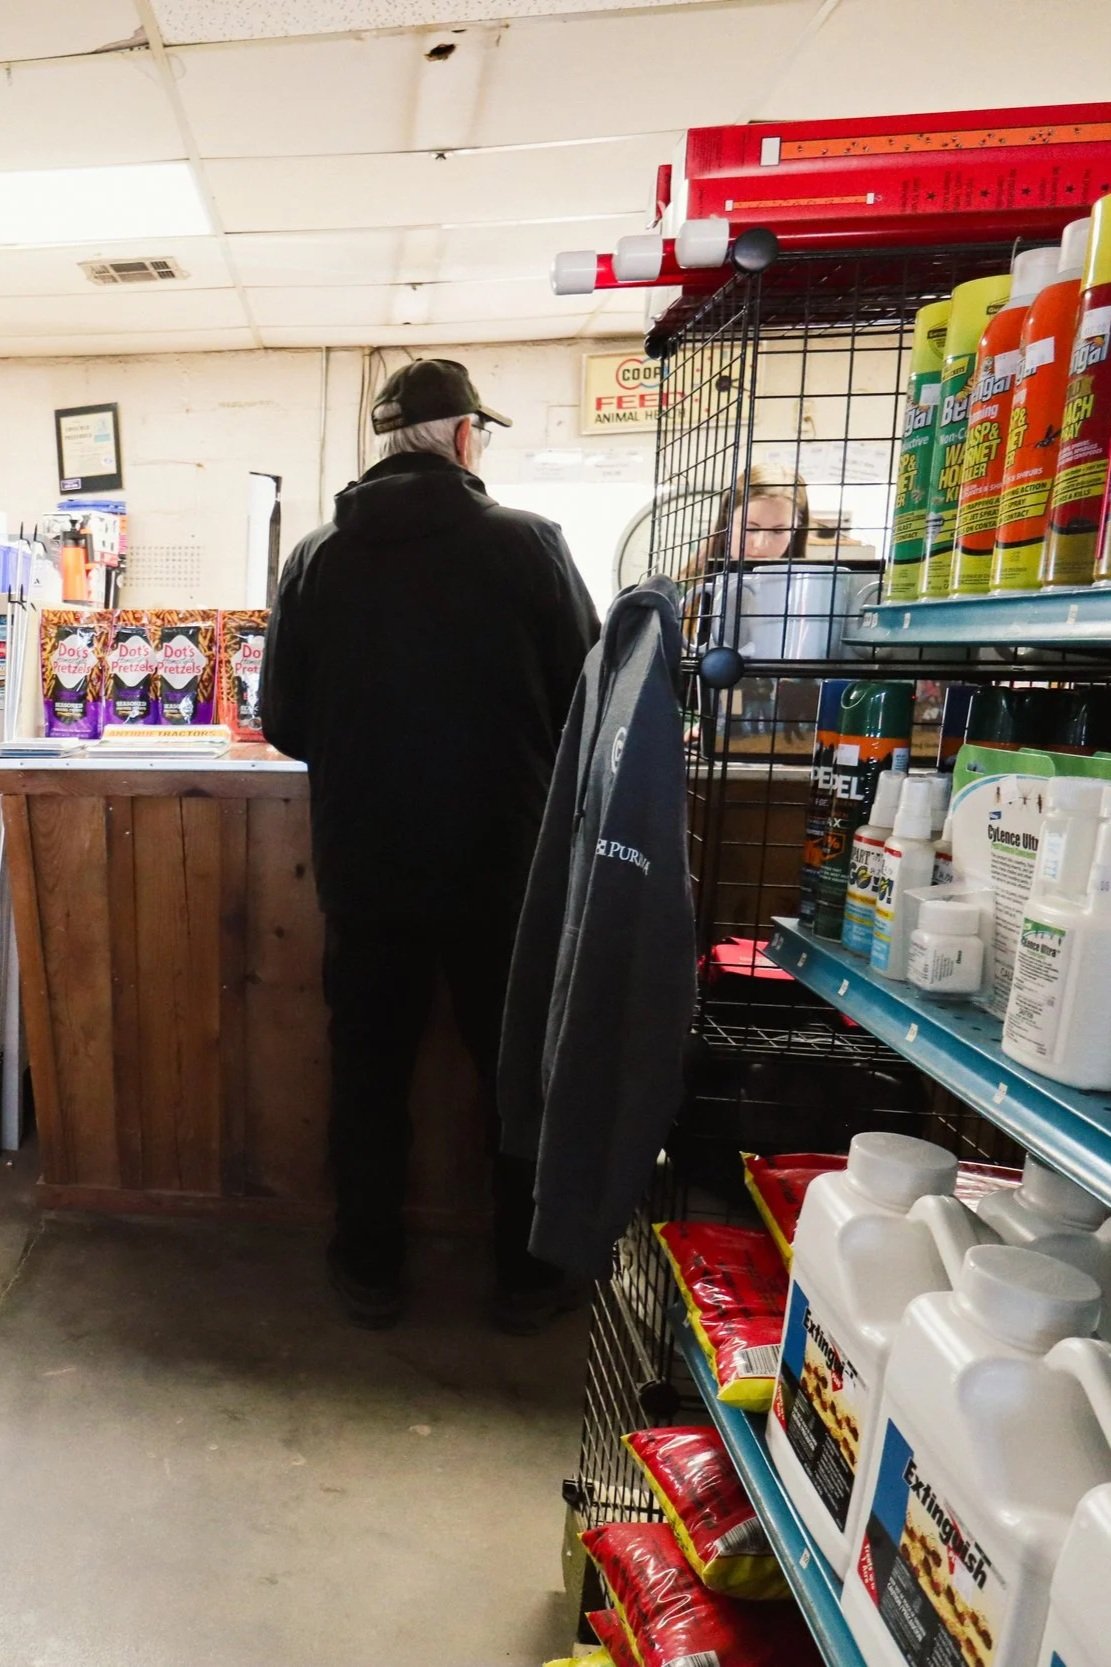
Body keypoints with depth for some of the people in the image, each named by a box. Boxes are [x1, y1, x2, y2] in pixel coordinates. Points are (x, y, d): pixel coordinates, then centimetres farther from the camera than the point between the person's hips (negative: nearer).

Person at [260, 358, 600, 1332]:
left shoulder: (319, 557, -1)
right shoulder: (529, 545, -8)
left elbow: (284, 724, 2)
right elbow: (587, 702, -4)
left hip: (364, 868, 2)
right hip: (504, 866, -1)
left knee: (370, 1072, 18)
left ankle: (372, 1272, 33)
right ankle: (526, 1278, 31)